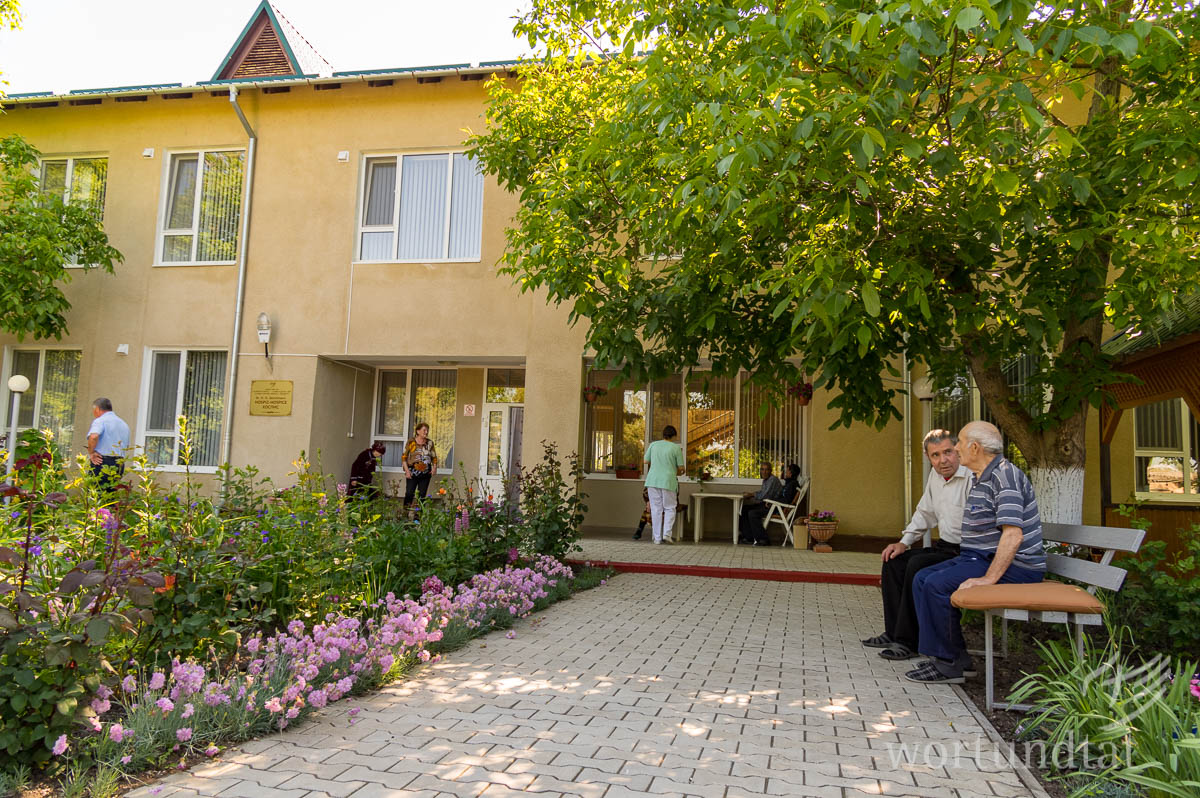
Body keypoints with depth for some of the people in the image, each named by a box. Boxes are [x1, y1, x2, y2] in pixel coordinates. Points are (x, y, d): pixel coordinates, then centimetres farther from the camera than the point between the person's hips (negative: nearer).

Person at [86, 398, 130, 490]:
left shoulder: (100, 421, -5)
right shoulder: (124, 424, 19)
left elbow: (93, 437, -23)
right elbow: (126, 445, 25)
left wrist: (91, 452, -12)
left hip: (101, 462, -7)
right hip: (120, 464, 7)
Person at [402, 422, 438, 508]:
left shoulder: (430, 443, 8)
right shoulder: (411, 442, -2)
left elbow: (434, 457, 14)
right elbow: (404, 457, -2)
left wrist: (434, 467, -2)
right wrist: (407, 470, -10)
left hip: (425, 474, 3)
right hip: (413, 473, -3)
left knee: (422, 495, 6)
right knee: (409, 494, -8)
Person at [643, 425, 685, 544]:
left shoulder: (653, 445, 5)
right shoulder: (676, 448, -2)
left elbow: (645, 461, 13)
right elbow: (681, 467, 1)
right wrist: (679, 472, 24)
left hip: (653, 481, 3)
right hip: (668, 481, -2)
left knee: (656, 509, 6)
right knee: (670, 508, 11)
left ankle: (657, 538, 5)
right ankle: (667, 533, -4)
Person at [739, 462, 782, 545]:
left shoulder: (773, 480, -16)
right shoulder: (766, 479, 15)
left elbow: (765, 495, -22)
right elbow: (762, 492, 23)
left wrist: (752, 495, -11)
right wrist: (750, 494, 5)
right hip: (767, 504, 10)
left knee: (752, 513, -27)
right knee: (744, 509, 4)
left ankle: (762, 539, -17)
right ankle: (748, 537, 4)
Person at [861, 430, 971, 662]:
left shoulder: (972, 478, -18)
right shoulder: (935, 476, 11)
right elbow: (924, 513, 23)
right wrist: (904, 542, 13)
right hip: (944, 547, 10)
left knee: (917, 565, -26)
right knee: (894, 560, 2)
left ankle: (908, 641, -17)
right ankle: (893, 632, 7)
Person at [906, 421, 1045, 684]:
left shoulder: (1005, 477, -18)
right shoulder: (980, 479, 16)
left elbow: (1013, 534, -27)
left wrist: (989, 578, -29)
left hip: (1012, 567, -10)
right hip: (982, 557, 10)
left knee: (937, 585, -22)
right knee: (922, 580, 0)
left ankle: (948, 664, -10)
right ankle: (955, 656, 3)